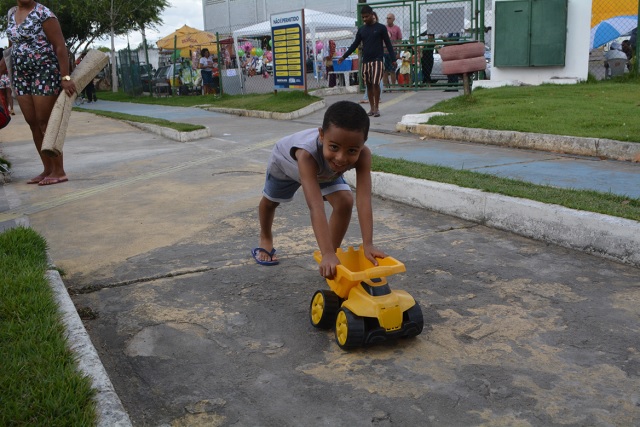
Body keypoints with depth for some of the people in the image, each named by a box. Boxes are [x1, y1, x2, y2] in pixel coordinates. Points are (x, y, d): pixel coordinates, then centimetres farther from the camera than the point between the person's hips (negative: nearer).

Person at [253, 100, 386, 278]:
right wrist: (327, 254, -65)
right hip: (286, 161, -2)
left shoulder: (363, 155, -42)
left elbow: (364, 201, -46)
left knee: (345, 202, -18)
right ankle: (265, 239, 54)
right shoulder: (307, 154, -52)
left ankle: (332, 258, -1)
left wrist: (368, 245, -55)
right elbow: (316, 207, -59)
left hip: (325, 170, 2)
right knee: (270, 201, 21)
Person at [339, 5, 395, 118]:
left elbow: (388, 44, 1)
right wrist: (344, 56, 8)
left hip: (377, 60, -4)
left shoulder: (381, 28, -1)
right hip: (365, 61, 4)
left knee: (375, 83, -12)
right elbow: (355, 44, 14)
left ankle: (376, 108, -3)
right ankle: (372, 108, 13)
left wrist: (393, 58, -7)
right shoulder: (361, 29, 10)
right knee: (368, 85, 6)